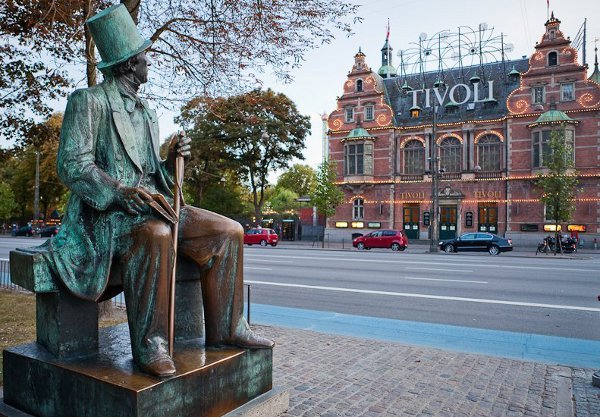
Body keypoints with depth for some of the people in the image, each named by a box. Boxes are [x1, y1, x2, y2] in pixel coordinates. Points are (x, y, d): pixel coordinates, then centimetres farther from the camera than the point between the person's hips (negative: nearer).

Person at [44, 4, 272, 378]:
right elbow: (72, 165, -12)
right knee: (155, 235, -40)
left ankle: (226, 328, 0)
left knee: (228, 231, -7)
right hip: (106, 211, -7)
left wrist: (173, 159, -1)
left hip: (151, 207, 7)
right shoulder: (88, 101, -1)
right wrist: (123, 192, -27)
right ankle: (149, 345, -27)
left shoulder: (147, 112, 21)